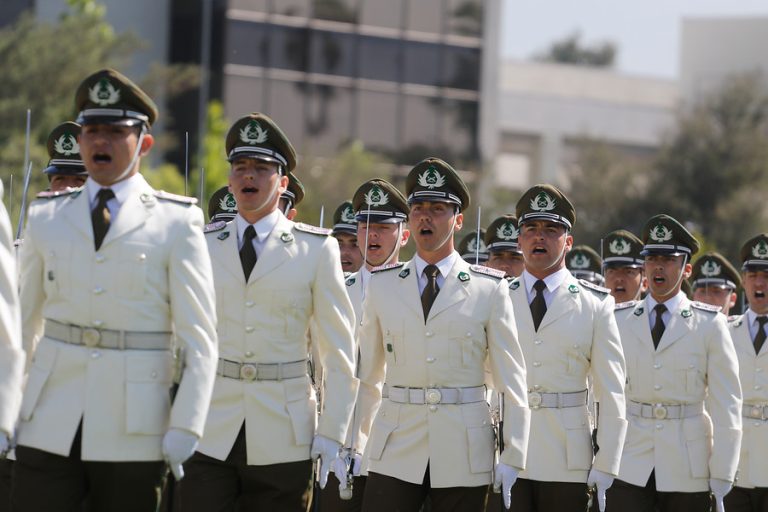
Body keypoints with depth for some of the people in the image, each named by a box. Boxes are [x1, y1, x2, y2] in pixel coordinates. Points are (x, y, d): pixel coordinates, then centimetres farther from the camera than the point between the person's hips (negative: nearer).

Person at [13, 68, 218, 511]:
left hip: (132, 433, -2)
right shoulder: (46, 217, 11)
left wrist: (185, 427, -9)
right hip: (50, 428, 2)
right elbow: (24, 320, 14)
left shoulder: (176, 222, 1)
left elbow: (199, 335, -2)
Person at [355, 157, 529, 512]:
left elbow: (511, 377, 2)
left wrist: (513, 456, -3)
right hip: (394, 454, 1)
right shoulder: (382, 285, 8)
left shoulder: (489, 288, 3)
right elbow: (366, 374, 12)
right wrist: (358, 439, 11)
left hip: (464, 456, -1)